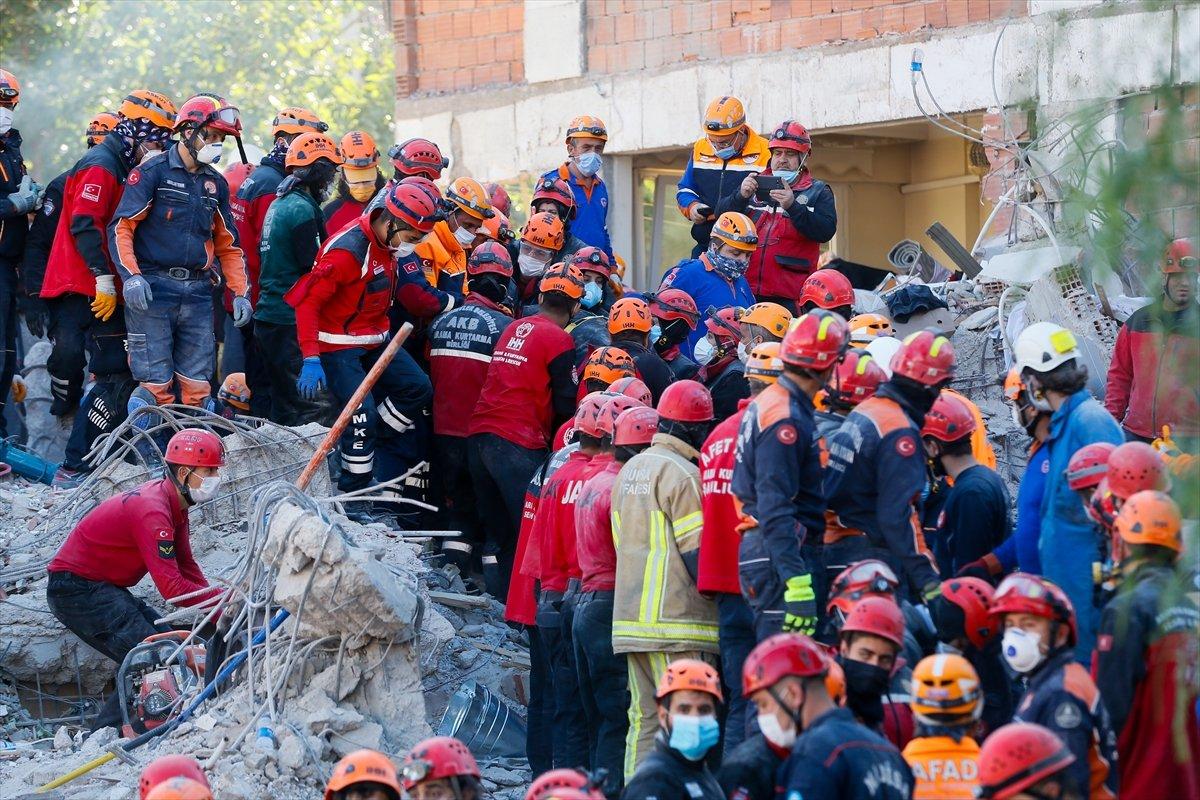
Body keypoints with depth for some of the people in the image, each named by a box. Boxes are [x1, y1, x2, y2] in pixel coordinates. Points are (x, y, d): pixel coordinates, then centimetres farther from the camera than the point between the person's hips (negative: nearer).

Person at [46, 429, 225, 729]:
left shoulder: (174, 503, 7)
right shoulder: (152, 512, -26)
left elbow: (186, 568, 11)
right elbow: (172, 588, -30)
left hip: (103, 589, 11)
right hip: (75, 589, -11)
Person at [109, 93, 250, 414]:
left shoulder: (216, 184, 16)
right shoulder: (152, 173, -2)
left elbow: (227, 245, 22)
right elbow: (121, 228, -8)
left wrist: (240, 292, 11)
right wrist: (131, 276, -20)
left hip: (197, 292, 5)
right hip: (152, 290, -5)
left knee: (198, 388, 3)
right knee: (155, 386, -9)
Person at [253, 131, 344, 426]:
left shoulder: (279, 204, 15)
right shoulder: (302, 210, -15)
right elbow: (315, 269, -17)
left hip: (268, 313, 10)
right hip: (291, 321, -10)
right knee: (302, 411, -8)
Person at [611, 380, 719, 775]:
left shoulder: (630, 471, 17)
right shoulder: (682, 474, -10)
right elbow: (698, 557, -13)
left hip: (631, 620, 9)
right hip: (675, 624, -9)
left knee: (644, 720, 9)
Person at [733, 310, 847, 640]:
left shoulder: (769, 403, 15)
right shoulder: (786, 419, -17)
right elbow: (776, 510, -24)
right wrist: (796, 580, -29)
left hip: (758, 551, 11)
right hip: (779, 559, -11)